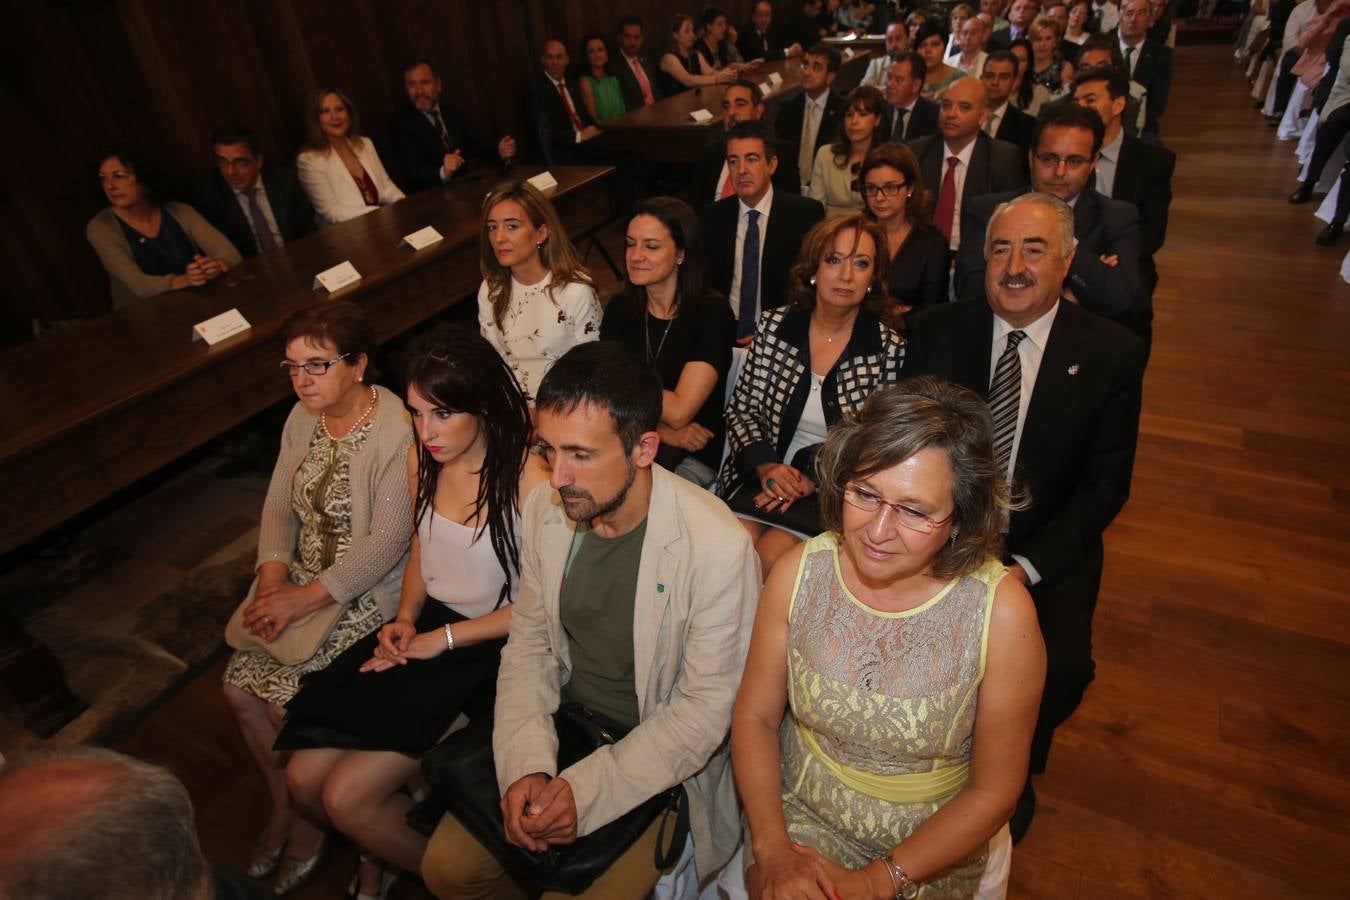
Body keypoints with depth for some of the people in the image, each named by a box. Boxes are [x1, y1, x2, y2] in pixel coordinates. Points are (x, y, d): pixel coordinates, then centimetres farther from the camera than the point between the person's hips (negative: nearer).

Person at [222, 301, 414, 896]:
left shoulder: (396, 433, -23)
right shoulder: (304, 417, 3)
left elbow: (386, 544, -23)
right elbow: (279, 506, 7)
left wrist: (304, 599, -22)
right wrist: (273, 578, -9)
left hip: (369, 590, -7)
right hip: (300, 577, 8)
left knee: (287, 695, -13)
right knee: (239, 684, 0)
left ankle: (310, 817, 17)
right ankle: (282, 803, 26)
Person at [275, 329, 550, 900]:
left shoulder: (528, 479, -22)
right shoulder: (421, 461, 0)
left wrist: (441, 639, -13)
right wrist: (404, 619, -1)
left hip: (488, 648, -6)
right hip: (426, 627, 7)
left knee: (347, 795, -10)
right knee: (304, 777, 0)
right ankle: (380, 854, 32)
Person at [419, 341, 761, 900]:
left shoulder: (718, 546, -26)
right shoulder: (544, 509, -9)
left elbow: (708, 705, -18)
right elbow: (528, 645, 0)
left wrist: (586, 791, -22)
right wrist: (526, 765, -12)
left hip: (660, 761, -4)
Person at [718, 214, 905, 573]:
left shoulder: (890, 347, -5)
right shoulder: (774, 325, 1)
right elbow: (741, 409, 5)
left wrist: (817, 479, -11)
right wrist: (766, 465, -11)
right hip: (764, 476, 2)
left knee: (770, 556, -24)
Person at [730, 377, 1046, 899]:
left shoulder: (1001, 611, -21)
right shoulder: (799, 572, -15)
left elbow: (993, 790, -11)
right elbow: (755, 716, -4)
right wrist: (772, 849, -13)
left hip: (931, 847, 0)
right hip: (802, 815, 0)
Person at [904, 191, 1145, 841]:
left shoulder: (1113, 353, -3)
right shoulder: (937, 332, -2)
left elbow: (1106, 484, -3)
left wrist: (1027, 566, -15)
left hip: (1049, 550, 0)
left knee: (1061, 666, -22)